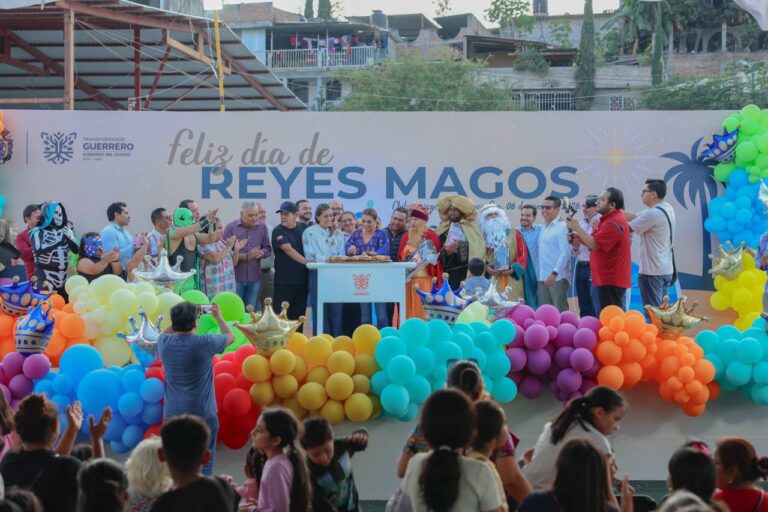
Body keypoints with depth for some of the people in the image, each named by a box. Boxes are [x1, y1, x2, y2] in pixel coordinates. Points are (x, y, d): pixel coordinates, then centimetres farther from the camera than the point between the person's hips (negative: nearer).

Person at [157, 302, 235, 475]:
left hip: (172, 414, 4)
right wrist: (218, 317, 19)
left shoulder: (164, 343, -6)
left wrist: (182, 318, 20)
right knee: (204, 464, 5)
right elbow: (230, 336, 4)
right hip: (202, 414, -4)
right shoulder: (205, 343, -17)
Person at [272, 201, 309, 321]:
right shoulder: (278, 232, -7)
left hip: (302, 279, 4)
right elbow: (288, 249, -21)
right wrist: (306, 261, -29)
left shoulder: (303, 228, 8)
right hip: (284, 281, -4)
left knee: (299, 315, 9)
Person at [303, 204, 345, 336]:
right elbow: (311, 256, -8)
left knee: (336, 310, 2)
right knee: (320, 312, -4)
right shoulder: (309, 232, 2)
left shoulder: (337, 234, 16)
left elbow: (342, 255, 13)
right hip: (318, 274, -4)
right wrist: (328, 259, -22)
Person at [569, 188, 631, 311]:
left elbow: (595, 244, -24)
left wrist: (578, 228, -13)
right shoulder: (608, 219, 17)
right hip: (607, 278, 11)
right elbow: (595, 242, 19)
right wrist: (578, 237, 1)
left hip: (612, 280, -11)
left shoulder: (614, 222, -19)